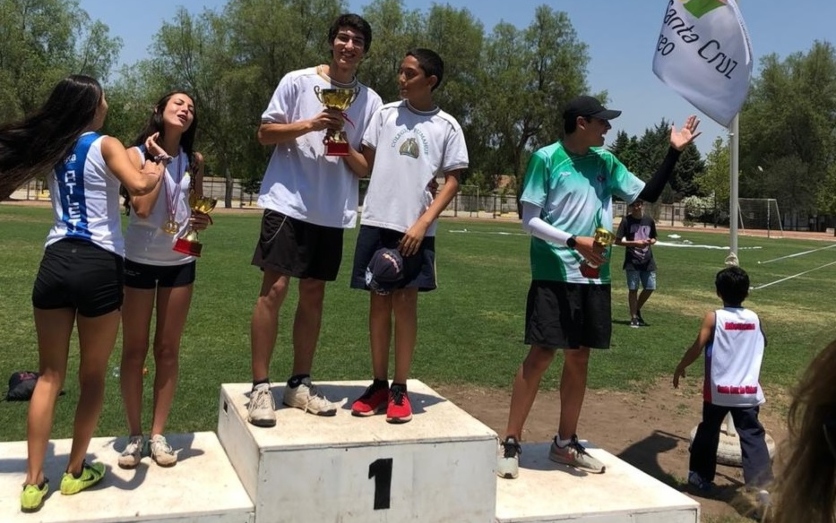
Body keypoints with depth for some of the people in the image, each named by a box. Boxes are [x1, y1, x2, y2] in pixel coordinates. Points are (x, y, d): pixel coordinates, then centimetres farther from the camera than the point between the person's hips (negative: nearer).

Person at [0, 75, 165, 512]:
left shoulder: (53, 147, 14)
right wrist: (157, 167, 1)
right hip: (98, 265, -5)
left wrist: (145, 156, 28)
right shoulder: (105, 145, -3)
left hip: (55, 262, 5)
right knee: (93, 375, 11)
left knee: (49, 375, 11)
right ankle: (76, 472, 23)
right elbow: (139, 186, -20)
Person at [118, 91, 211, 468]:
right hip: (139, 260, -3)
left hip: (179, 263, 3)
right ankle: (134, 435, 16)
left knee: (168, 349, 7)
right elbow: (141, 207, -20)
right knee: (134, 349, 4)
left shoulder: (193, 160, 4)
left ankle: (158, 434, 17)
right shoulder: (136, 154, -7)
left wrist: (202, 221, -5)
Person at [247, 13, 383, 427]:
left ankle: (300, 384, 19)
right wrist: (309, 125, -14)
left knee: (313, 295, 9)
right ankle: (260, 387, 1)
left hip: (332, 212, 3)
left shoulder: (370, 101, 6)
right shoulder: (297, 81, 0)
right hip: (287, 202, -3)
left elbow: (367, 169, 7)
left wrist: (344, 145, -13)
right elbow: (265, 134, 1)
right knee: (274, 289, -7)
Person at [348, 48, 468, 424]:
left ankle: (399, 390, 11)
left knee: (405, 305, 1)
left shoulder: (447, 127, 1)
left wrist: (422, 223, -9)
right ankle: (379, 385, 17)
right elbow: (366, 163, 11)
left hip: (416, 229, -2)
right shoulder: (385, 114, 7)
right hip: (377, 222, 2)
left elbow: (452, 181, 0)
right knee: (379, 303, 7)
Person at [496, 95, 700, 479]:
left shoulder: (605, 162, 11)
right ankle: (510, 443, 3)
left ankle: (566, 443, 22)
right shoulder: (546, 158, -6)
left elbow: (648, 194, 15)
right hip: (554, 274, -6)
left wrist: (674, 152, 9)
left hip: (594, 276, 6)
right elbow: (529, 220, -8)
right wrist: (574, 241, -17)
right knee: (541, 355, -8)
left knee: (579, 357, 10)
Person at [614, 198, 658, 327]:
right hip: (632, 261, -4)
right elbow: (617, 241, -8)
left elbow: (654, 238, 17)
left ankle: (637, 309, 28)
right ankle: (634, 317, 10)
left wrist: (651, 241, -7)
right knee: (633, 289, 0)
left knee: (650, 287, 5)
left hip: (648, 260, 4)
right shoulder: (626, 221, -7)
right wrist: (635, 243, -17)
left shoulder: (649, 221, 5)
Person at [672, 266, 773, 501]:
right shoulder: (755, 319, 5)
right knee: (753, 437, -1)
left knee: (708, 431, 16)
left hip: (718, 390, -2)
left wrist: (679, 368, 5)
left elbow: (697, 349, -9)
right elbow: (761, 345, 24)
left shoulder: (713, 318, -7)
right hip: (748, 392, 2)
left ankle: (701, 476, 28)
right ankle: (762, 484, -13)